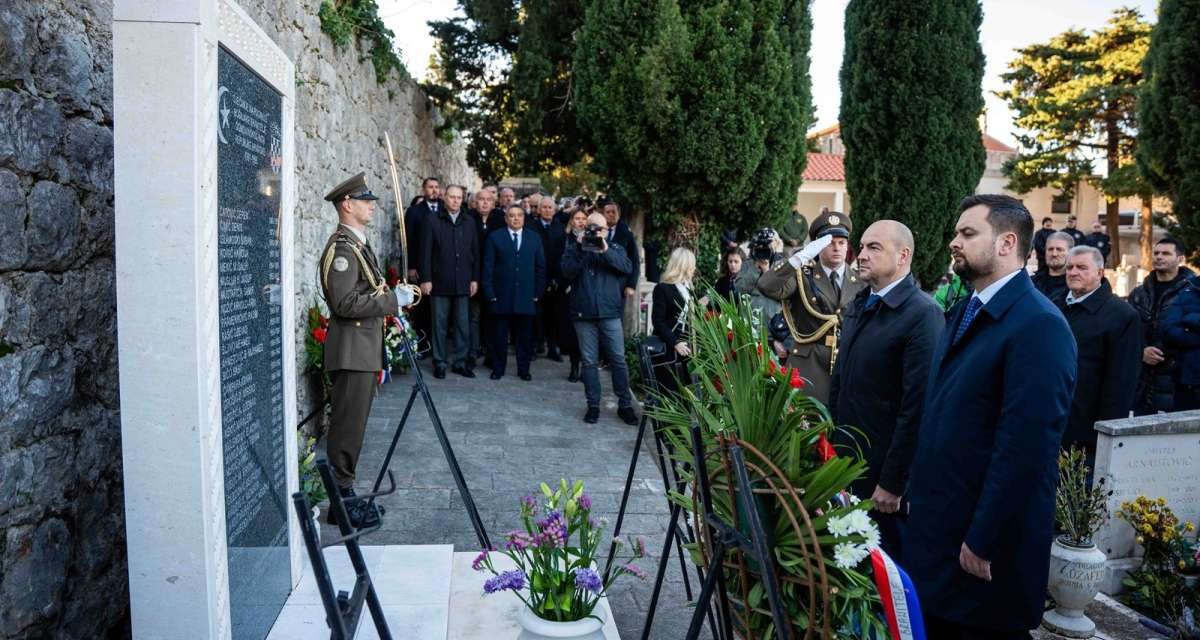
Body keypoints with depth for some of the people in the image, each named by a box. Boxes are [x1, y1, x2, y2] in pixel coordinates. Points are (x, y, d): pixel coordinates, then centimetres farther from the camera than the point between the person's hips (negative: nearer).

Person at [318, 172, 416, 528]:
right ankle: (341, 502, 6)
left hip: (363, 350, 10)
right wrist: (393, 300, -18)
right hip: (351, 352, -10)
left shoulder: (359, 244, 16)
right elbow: (345, 303, -23)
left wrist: (393, 301, 13)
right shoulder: (341, 247, -16)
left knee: (352, 426, 15)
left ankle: (345, 494, 25)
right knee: (347, 428, -3)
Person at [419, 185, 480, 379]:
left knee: (463, 325, 6)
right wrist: (426, 279, -8)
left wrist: (475, 279, 5)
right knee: (440, 324, 5)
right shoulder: (433, 221, 0)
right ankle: (439, 362, 14)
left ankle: (459, 361, 16)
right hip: (440, 282, -3)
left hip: (463, 283, 3)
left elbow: (475, 252, 10)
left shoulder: (469, 222, 8)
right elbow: (425, 252, -3)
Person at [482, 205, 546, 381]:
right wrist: (489, 292, -6)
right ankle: (498, 368, 17)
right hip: (501, 296, -1)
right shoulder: (495, 238, 3)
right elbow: (488, 267, 1)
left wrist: (538, 292, 3)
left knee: (525, 336, 6)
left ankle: (523, 369, 17)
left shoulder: (534, 238, 8)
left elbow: (541, 267, 9)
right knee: (499, 335, 5)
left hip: (526, 296, 1)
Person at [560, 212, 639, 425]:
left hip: (610, 312, 0)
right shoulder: (575, 248, 10)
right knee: (589, 362, 4)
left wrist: (606, 251, -18)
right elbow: (567, 272, -8)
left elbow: (628, 267, -8)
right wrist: (580, 249, -17)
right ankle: (593, 406, 13)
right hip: (584, 313, 0)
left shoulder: (615, 249, 11)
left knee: (618, 359, 1)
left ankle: (625, 405, 10)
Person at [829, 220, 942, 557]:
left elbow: (917, 406, -20)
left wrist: (893, 482, -18)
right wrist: (832, 442, 11)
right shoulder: (859, 304, 9)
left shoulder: (923, 315, -17)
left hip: (884, 469, -7)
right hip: (846, 461, 7)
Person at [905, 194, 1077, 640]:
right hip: (937, 525, 8)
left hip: (985, 539, -8)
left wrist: (984, 540, -20)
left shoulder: (1039, 325, -17)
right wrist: (918, 494, 13)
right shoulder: (964, 312, 11)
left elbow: (1026, 447, -22)